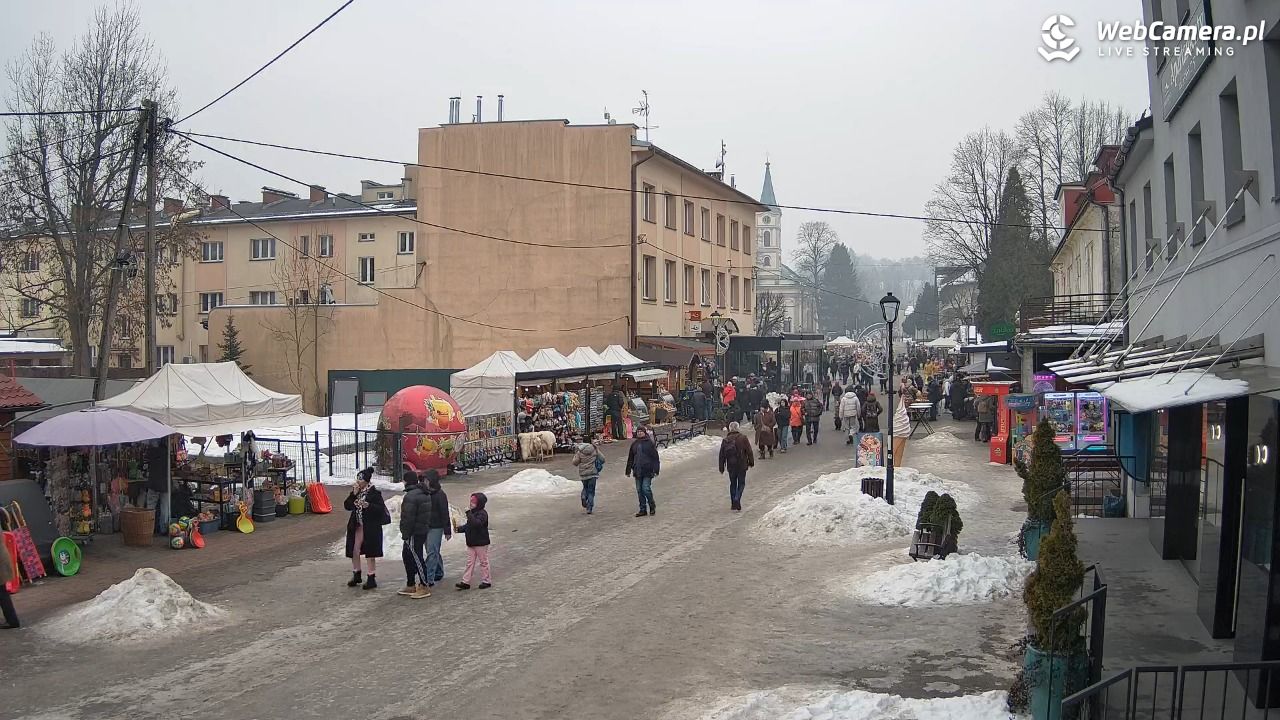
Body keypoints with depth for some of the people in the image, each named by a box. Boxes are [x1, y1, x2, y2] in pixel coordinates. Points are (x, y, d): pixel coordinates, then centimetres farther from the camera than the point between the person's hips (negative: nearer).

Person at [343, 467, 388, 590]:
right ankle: (356, 575, 26)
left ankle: (372, 578, 10)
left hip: (370, 528, -6)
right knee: (354, 551, 10)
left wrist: (368, 506, -28)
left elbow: (381, 508, -15)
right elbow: (347, 506, 3)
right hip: (357, 526, 6)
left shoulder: (374, 493, -10)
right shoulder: (356, 491, 8)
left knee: (370, 553, 1)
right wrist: (353, 494, -9)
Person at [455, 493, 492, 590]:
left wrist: (469, 513, -35)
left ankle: (486, 581, 15)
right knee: (470, 562, 9)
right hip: (471, 543, 9)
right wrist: (459, 529, 2)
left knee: (483, 562, 4)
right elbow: (468, 525, 17)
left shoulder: (482, 513, -18)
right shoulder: (472, 513, 10)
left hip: (481, 543, -8)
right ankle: (466, 582, 10)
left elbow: (476, 524, -35)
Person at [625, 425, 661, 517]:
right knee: (639, 490, 6)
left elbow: (655, 457, -4)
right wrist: (628, 470, 15)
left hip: (647, 471, -5)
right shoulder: (634, 444, 12)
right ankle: (643, 509, 13)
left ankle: (652, 507, 8)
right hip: (637, 471, 5)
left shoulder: (649, 443, -3)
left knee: (646, 489, -10)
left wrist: (655, 470, -10)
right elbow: (630, 458, 18)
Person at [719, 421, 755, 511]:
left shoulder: (725, 440, 2)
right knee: (741, 483, 9)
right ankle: (737, 499, -13)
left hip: (731, 466, 3)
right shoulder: (743, 438, -6)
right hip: (742, 465, -2)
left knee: (733, 484, 15)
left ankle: (733, 503, 15)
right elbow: (749, 451, -6)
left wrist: (721, 468, 12)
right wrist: (751, 462, 6)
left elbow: (722, 455, 5)